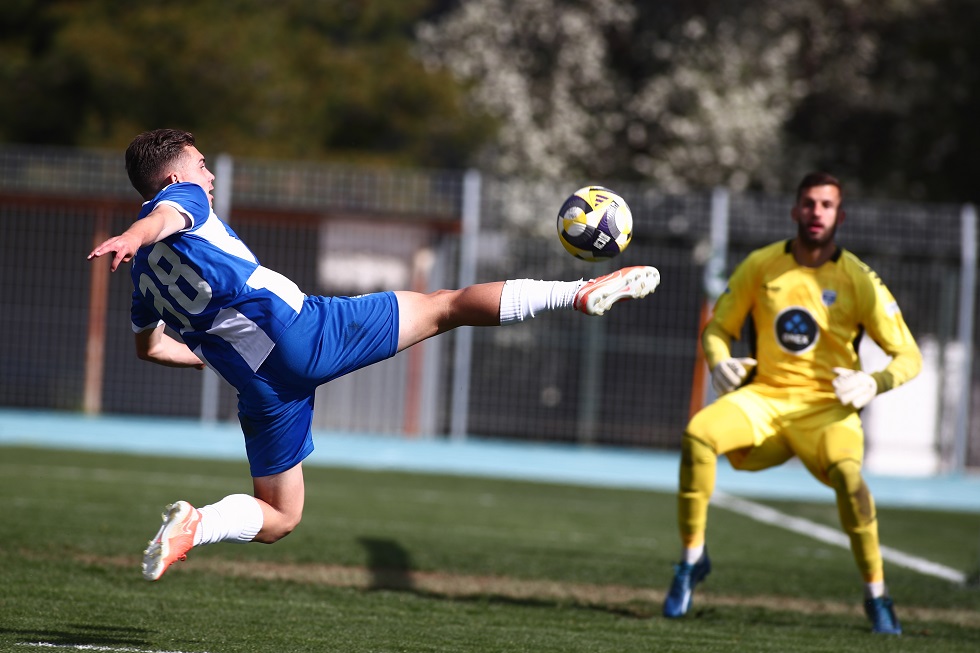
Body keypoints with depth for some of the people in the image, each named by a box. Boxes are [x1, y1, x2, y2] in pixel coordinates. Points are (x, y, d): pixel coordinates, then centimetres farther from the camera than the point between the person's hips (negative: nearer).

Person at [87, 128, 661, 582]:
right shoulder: (181, 199, 3)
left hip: (261, 388, 6)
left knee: (278, 518, 16)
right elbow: (162, 219, -22)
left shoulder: (144, 272, 23)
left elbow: (150, 346, 34)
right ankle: (583, 292, -1)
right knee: (445, 306, 2)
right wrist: (132, 239, -45)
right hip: (302, 327, -6)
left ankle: (192, 525, -13)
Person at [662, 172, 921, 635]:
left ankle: (876, 595, -17)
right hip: (764, 397, 2)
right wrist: (719, 362, -11)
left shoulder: (859, 281, -5)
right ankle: (693, 558, -9)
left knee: (847, 473, -34)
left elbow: (909, 357, -2)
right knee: (697, 434, -28)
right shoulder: (760, 266, 1)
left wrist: (873, 383, -22)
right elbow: (717, 327, 12)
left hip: (827, 406, -2)